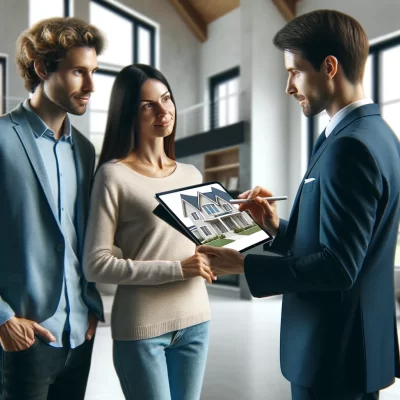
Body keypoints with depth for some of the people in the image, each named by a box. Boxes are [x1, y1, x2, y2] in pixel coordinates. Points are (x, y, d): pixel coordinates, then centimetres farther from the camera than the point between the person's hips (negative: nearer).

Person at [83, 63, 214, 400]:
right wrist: (176, 270, -18)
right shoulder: (114, 174, -8)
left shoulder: (191, 175, 10)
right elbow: (96, 264, -14)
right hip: (141, 326, -5)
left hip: (195, 319, 6)